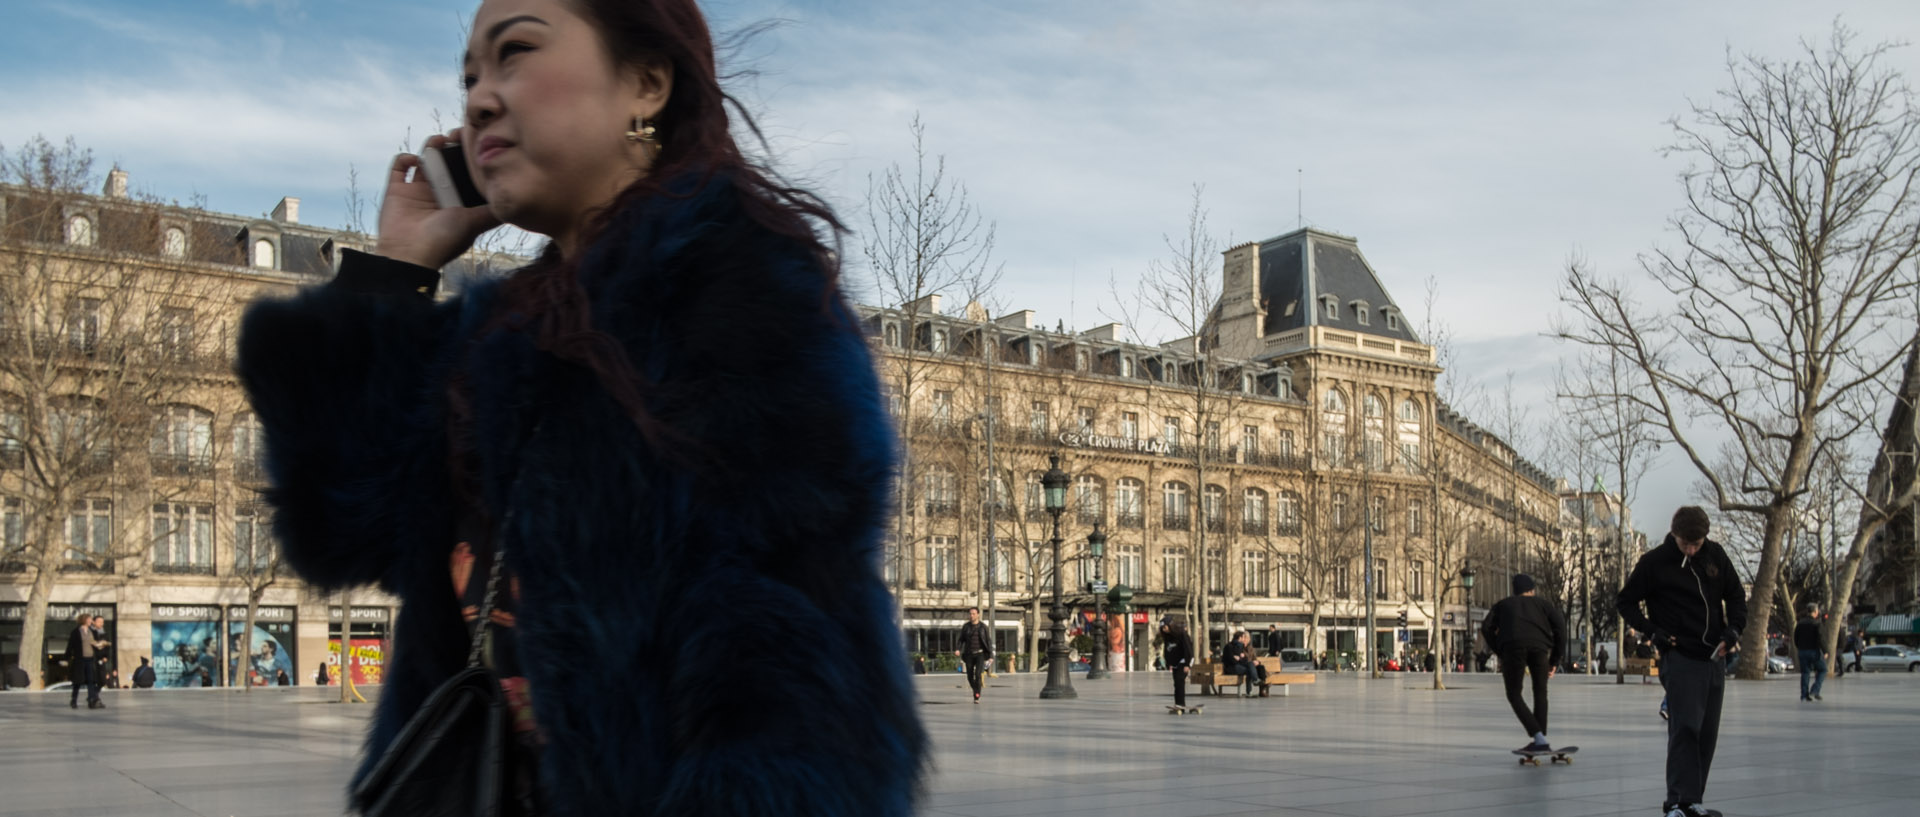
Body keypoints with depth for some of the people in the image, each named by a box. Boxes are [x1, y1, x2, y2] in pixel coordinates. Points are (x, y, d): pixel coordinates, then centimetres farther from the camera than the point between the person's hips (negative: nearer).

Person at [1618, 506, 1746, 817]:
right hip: (1680, 659, -5)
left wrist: (1734, 628, -2)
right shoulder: (1654, 562, -7)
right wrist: (1652, 630, -11)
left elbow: (1735, 595, 14)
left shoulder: (1716, 555, 4)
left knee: (1707, 733, 8)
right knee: (1685, 728, -14)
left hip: (1713, 658, 5)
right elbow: (1627, 602, 2)